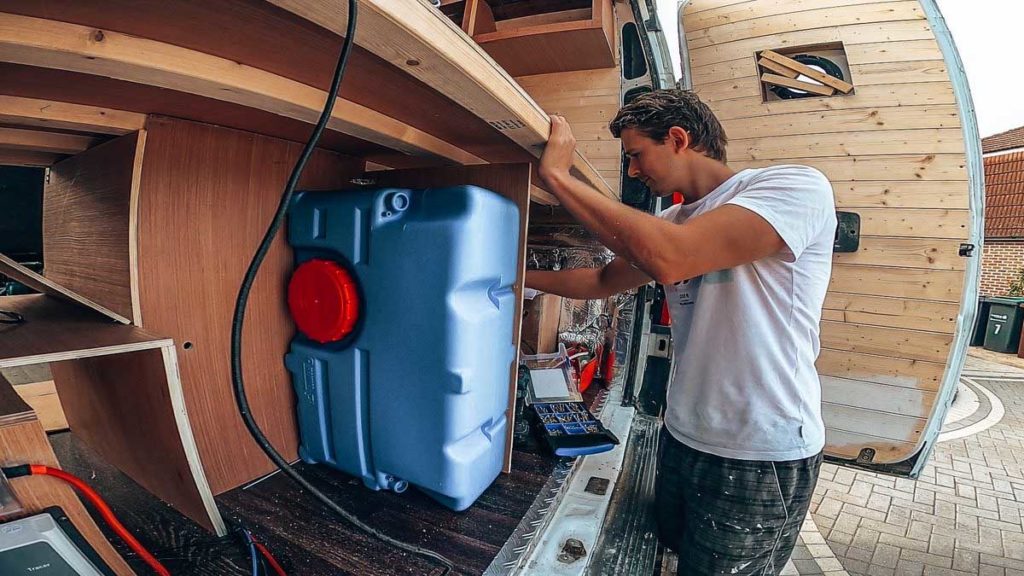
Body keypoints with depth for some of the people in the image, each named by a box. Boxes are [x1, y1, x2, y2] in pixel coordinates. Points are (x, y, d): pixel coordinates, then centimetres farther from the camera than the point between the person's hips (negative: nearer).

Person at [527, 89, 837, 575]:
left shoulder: (797, 187, -17)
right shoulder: (670, 222, 7)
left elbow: (669, 258, -33)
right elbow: (604, 280, 16)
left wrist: (557, 175, -24)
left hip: (760, 460, -7)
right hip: (682, 437, 7)